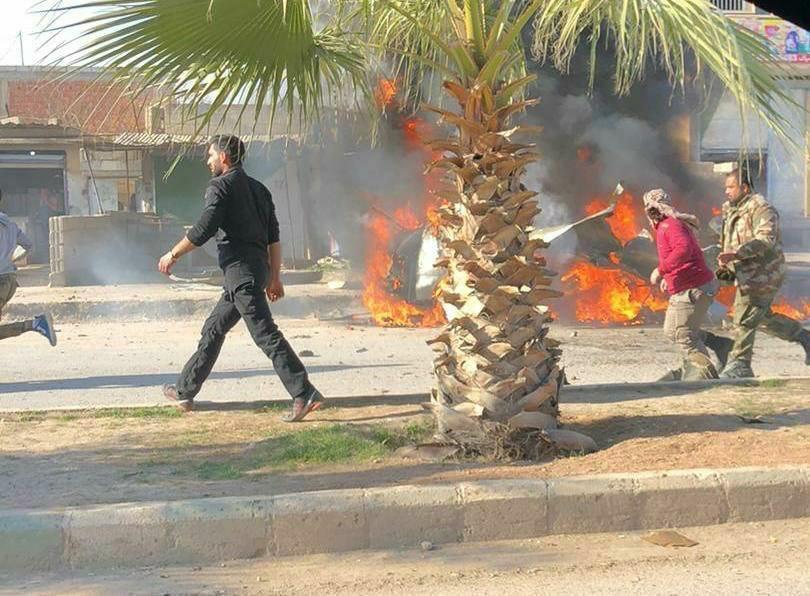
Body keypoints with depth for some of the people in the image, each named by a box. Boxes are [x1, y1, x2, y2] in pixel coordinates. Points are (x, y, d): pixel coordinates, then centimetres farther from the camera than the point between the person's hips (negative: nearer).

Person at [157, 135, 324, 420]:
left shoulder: (220, 186, -6)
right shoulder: (258, 188, 18)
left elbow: (203, 230, -15)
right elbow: (274, 237, 16)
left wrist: (173, 255, -3)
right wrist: (275, 277, 18)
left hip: (240, 268, -9)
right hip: (259, 267, 9)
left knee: (266, 334, -12)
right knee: (213, 329, 18)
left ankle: (304, 394, -19)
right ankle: (185, 390, 27)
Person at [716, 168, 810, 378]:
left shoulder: (761, 208, -17)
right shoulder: (732, 210, 13)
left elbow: (766, 239, -31)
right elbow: (728, 242, 26)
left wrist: (736, 253, -40)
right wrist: (724, 267, 11)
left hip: (762, 275, -10)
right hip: (748, 275, 10)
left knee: (744, 320, -8)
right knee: (762, 317, 17)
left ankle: (739, 365, 0)